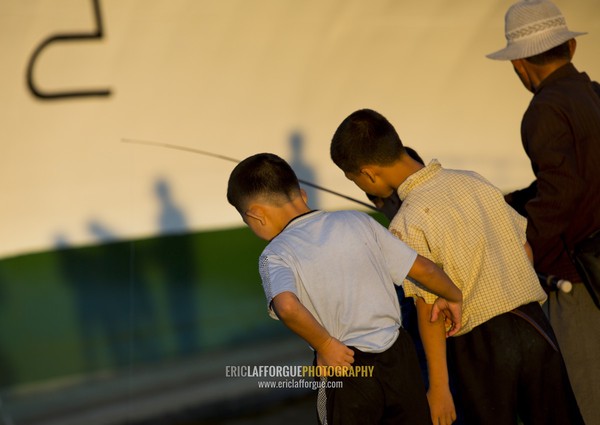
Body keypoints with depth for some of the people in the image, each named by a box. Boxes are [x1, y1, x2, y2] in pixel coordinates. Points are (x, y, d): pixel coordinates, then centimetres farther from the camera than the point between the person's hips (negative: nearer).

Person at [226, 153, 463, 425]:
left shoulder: (275, 255, -8)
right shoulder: (356, 222, 3)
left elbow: (287, 307, -30)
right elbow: (423, 269, 4)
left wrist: (325, 345, -15)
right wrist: (454, 297, 22)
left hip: (346, 369, -3)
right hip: (399, 353, 4)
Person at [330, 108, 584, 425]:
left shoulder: (408, 226, -14)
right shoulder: (475, 182, 4)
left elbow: (429, 311, -15)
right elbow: (525, 250, 11)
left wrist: (438, 386, -9)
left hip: (480, 347, -5)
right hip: (535, 327, 6)